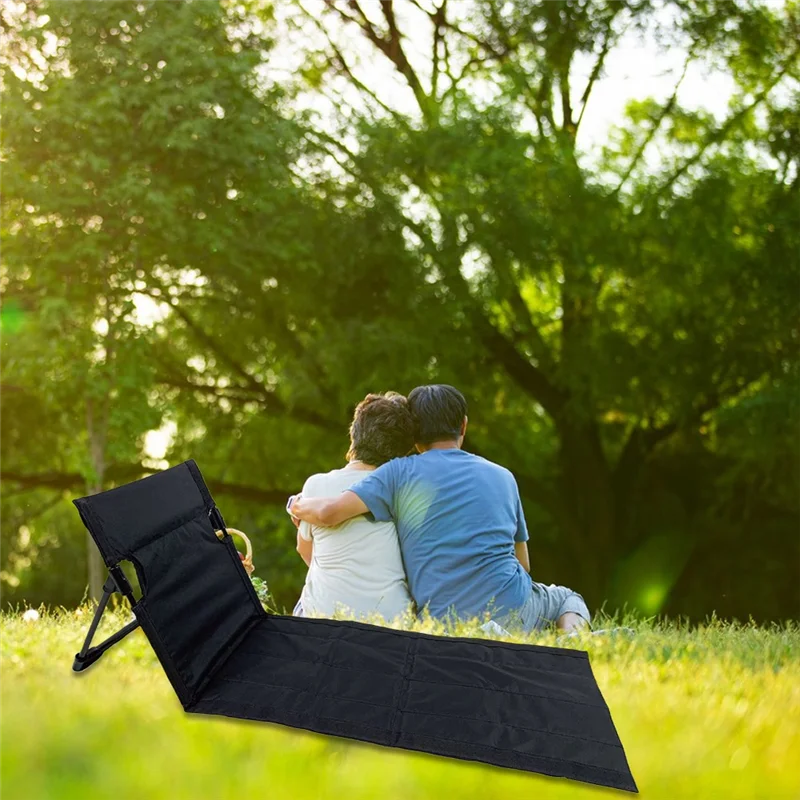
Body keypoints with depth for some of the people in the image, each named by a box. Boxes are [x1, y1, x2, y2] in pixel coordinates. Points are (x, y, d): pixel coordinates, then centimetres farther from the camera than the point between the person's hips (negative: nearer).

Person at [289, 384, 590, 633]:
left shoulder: (400, 473, 1)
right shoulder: (503, 476, 13)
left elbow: (328, 512, -9)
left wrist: (300, 505, 14)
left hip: (444, 623, -1)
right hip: (513, 612, 2)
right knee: (567, 598, 32)